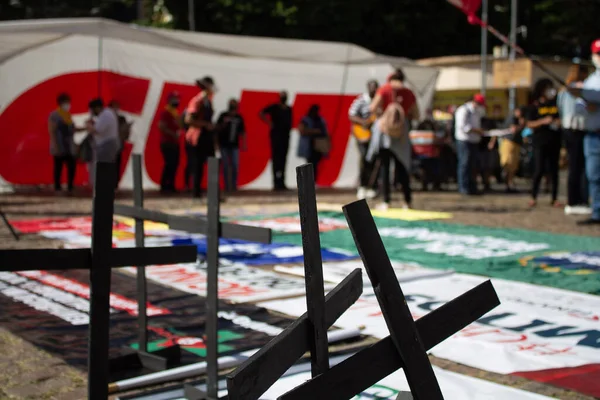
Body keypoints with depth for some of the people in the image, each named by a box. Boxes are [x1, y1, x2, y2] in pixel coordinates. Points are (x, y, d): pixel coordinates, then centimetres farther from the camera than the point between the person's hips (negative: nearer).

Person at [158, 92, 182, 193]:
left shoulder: (175, 113, 17)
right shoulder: (165, 112, -9)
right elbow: (161, 126, -18)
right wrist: (173, 134, -17)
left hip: (174, 143, 9)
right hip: (167, 143, -9)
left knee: (174, 164, 7)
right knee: (169, 164, -11)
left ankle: (171, 185, 12)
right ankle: (163, 186, -7)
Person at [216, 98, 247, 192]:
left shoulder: (239, 118, 5)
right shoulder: (223, 116, -1)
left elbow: (243, 132, 11)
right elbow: (218, 128, 1)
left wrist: (244, 144, 6)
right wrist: (224, 123, -17)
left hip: (234, 145, 2)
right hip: (224, 145, -2)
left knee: (235, 166, -4)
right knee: (226, 166, 1)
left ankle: (234, 185, 7)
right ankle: (227, 186, 8)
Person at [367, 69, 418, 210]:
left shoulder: (384, 89, -3)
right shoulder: (409, 93, 5)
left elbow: (373, 108, -12)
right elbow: (416, 116, 7)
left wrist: (381, 115, 7)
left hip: (384, 130, -3)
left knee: (385, 166, 2)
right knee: (401, 166, 11)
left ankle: (386, 201, -1)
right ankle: (407, 201, 13)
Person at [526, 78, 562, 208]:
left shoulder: (557, 104, 9)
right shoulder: (535, 107, 2)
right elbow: (530, 124, -3)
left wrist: (560, 122, -5)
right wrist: (543, 121, -17)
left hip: (555, 142, 3)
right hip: (540, 142, -3)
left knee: (554, 170, 6)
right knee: (539, 170, -7)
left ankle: (554, 198, 11)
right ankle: (533, 197, 2)